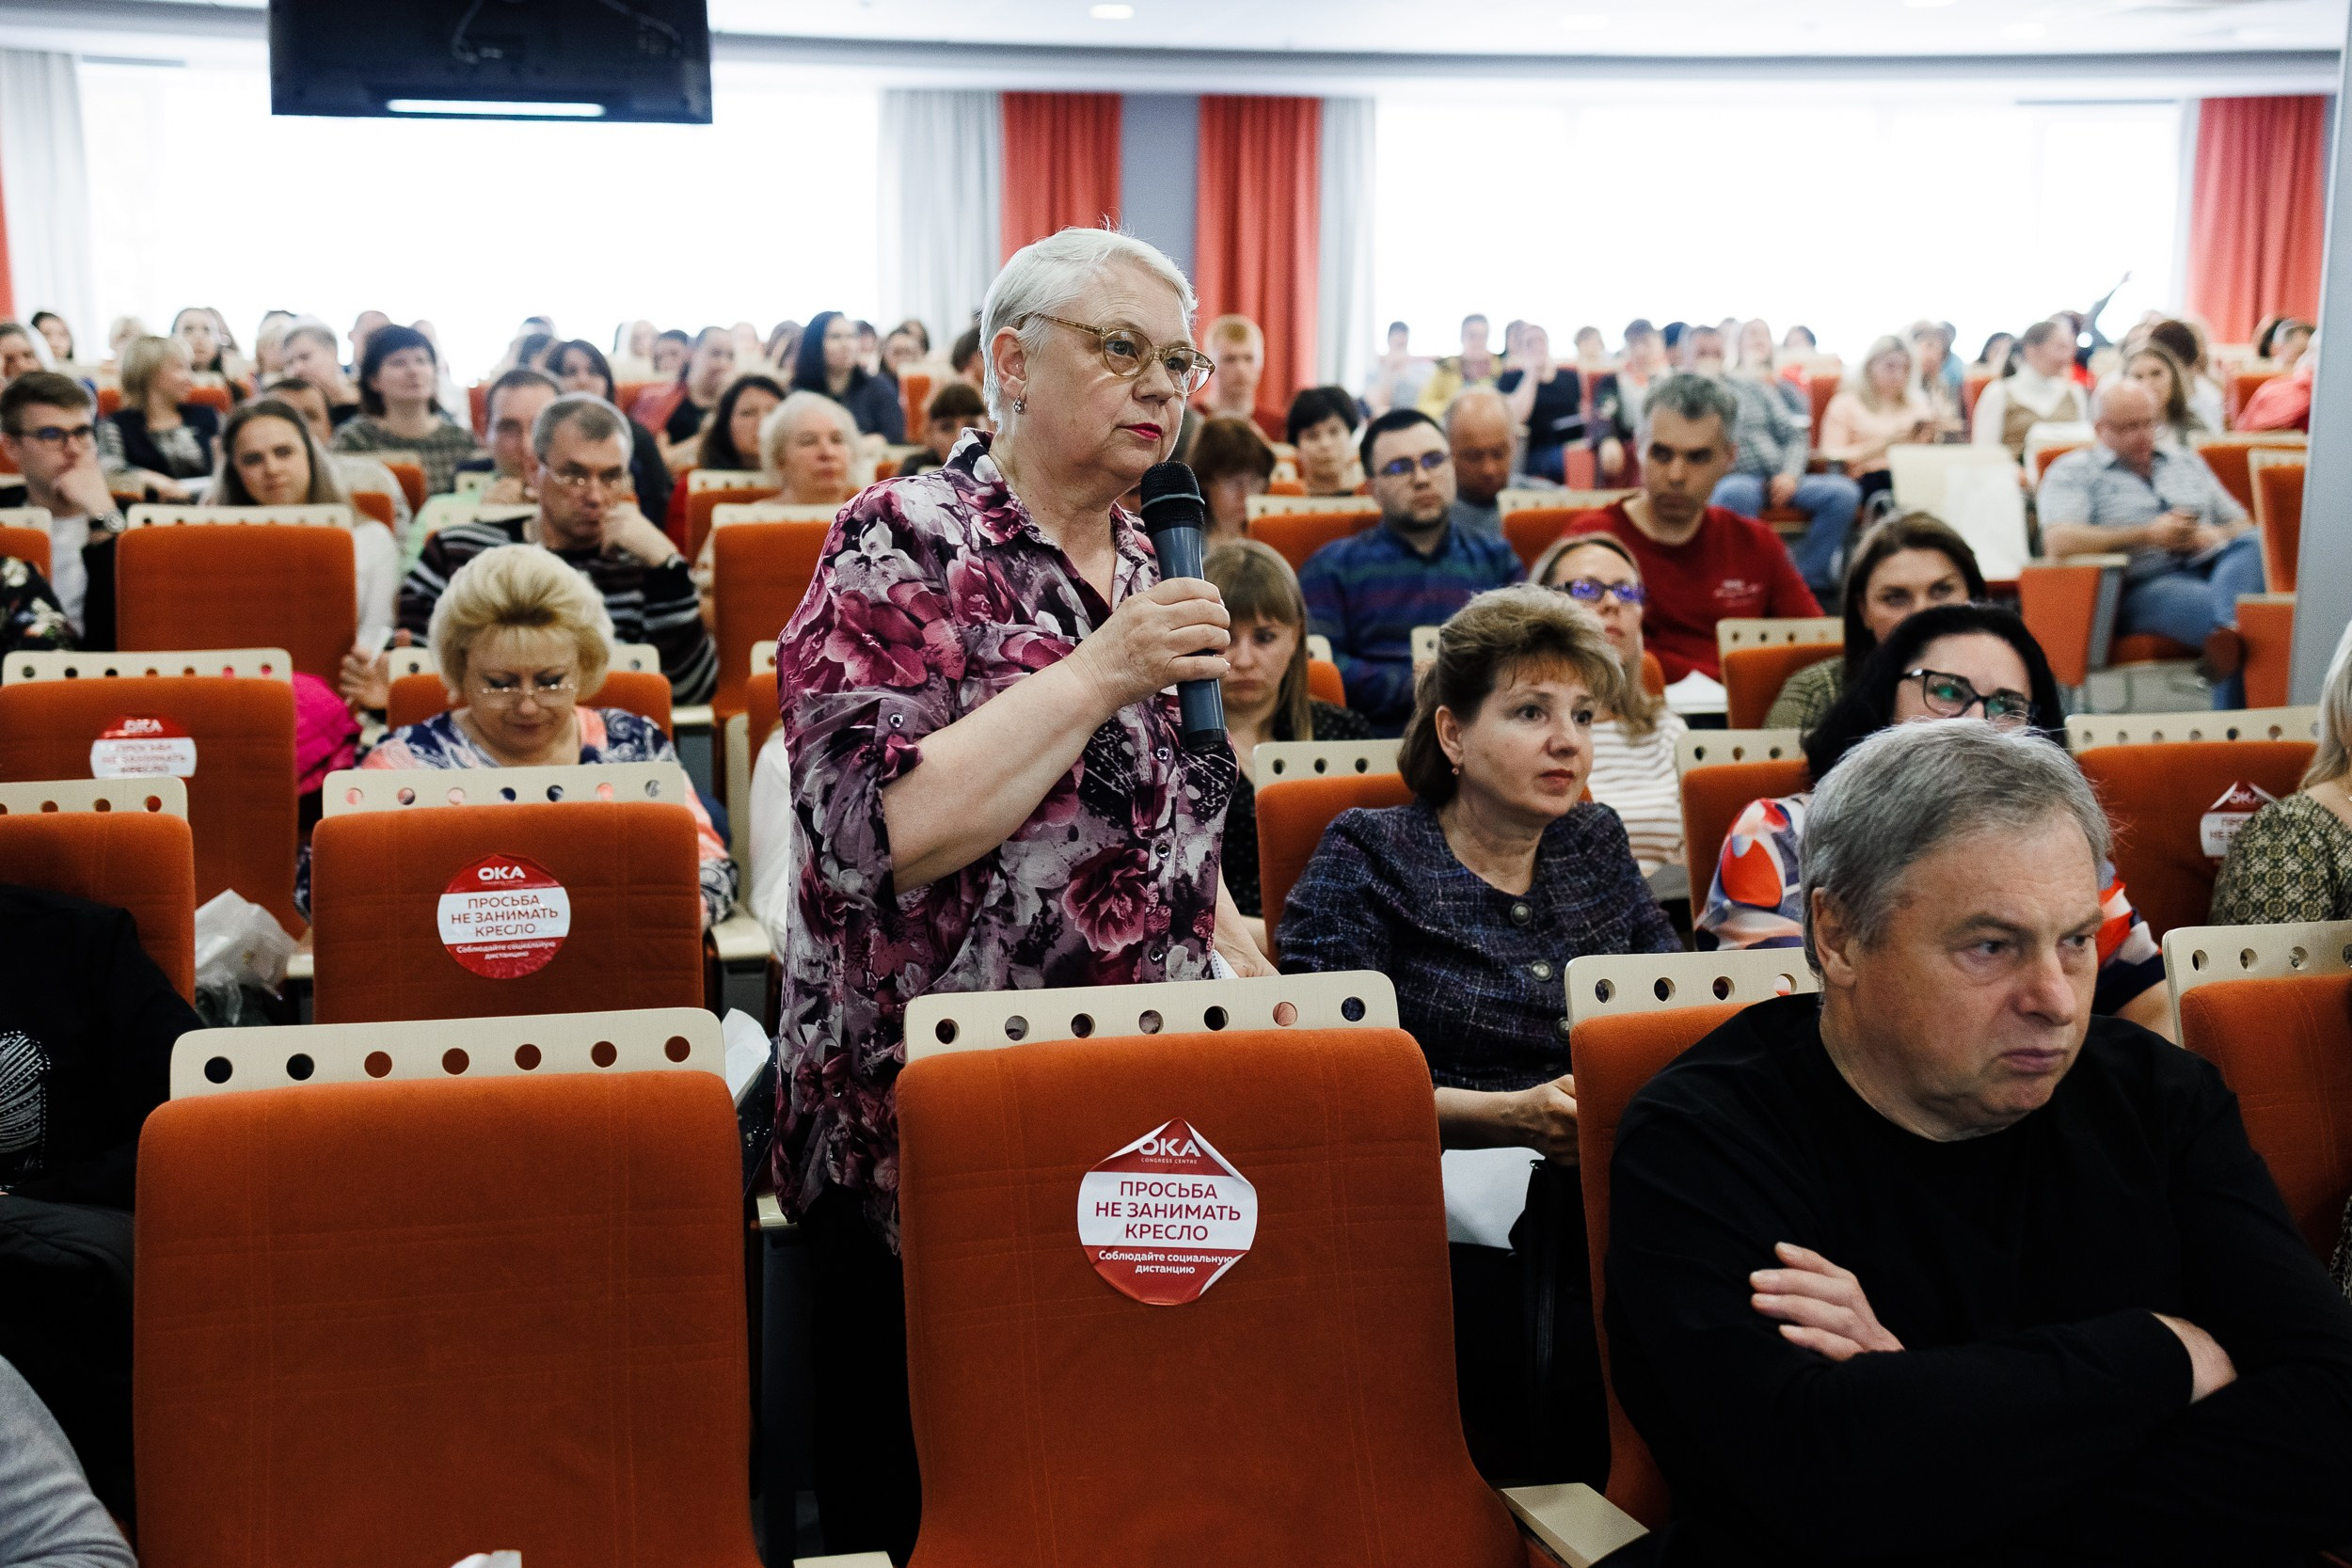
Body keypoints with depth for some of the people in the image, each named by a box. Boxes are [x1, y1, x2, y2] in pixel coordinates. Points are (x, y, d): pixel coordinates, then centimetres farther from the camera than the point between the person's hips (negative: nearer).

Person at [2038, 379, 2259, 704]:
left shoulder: (2187, 462, 29)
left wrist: (2210, 536, 1)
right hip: (2143, 587, -5)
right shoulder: (2073, 472, 11)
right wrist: (2148, 535, -9)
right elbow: (2059, 542, -8)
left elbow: (2243, 527, 27)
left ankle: (2228, 632, -52)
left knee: (2254, 545, -33)